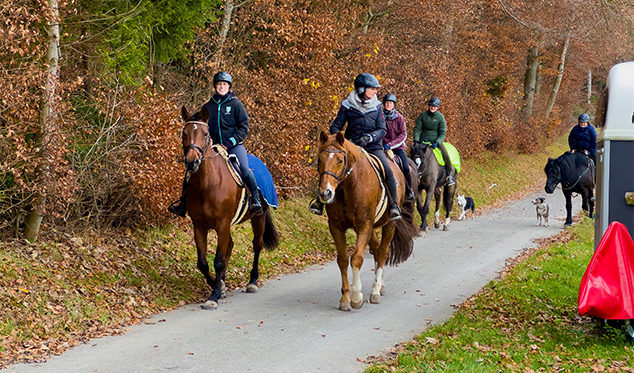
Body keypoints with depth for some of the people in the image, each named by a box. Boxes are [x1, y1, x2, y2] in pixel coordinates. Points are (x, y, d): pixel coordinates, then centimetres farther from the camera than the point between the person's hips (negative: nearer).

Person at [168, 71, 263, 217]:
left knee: (244, 169, -30)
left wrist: (230, 142, -14)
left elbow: (244, 127, -2)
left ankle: (256, 200, -16)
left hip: (234, 146, -4)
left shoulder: (236, 104, 1)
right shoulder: (208, 106, 11)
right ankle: (183, 206, 2)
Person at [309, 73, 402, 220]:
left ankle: (394, 204, -2)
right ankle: (320, 199, -2)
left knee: (388, 172, -20)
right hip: (351, 145, 0)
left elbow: (382, 129, 0)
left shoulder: (377, 107, 4)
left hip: (372, 146, 0)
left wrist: (369, 137, -20)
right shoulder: (347, 106, 1)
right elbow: (335, 126, 6)